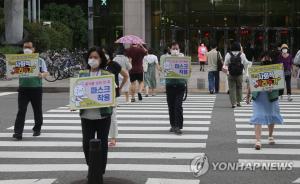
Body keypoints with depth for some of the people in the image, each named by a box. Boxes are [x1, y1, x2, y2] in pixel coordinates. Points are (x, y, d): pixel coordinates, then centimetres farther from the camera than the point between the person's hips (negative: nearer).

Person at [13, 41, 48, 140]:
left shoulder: (40, 60, 5)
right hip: (23, 88, 0)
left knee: (37, 110, 9)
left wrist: (42, 75, -24)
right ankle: (18, 132, -11)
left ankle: (37, 129, 26)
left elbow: (45, 72, 0)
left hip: (36, 88, 0)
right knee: (21, 110, -7)